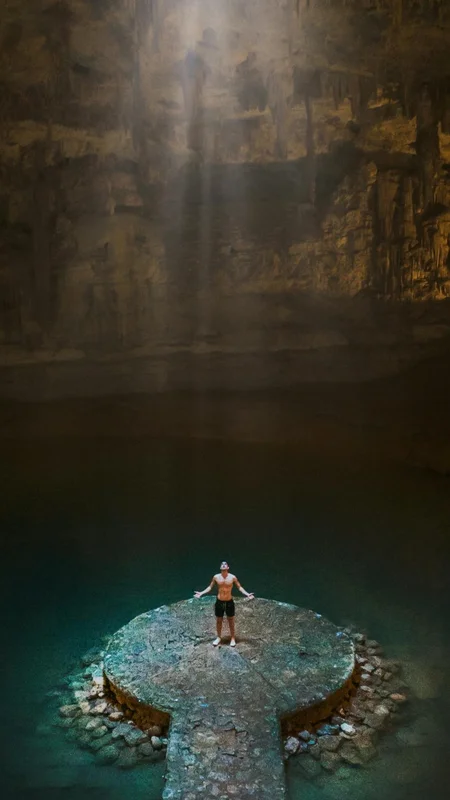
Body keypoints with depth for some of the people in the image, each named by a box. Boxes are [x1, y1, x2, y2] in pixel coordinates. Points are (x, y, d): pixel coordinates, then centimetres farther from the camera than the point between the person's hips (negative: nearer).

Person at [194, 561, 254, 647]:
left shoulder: (232, 577, -10)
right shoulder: (216, 577, -7)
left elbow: (239, 587, -2)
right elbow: (210, 587, 4)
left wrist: (247, 594, -14)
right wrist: (201, 593, -4)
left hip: (229, 602, -1)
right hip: (219, 602, 1)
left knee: (231, 621, 12)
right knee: (218, 621, 14)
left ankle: (233, 638, 29)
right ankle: (219, 637, 34)